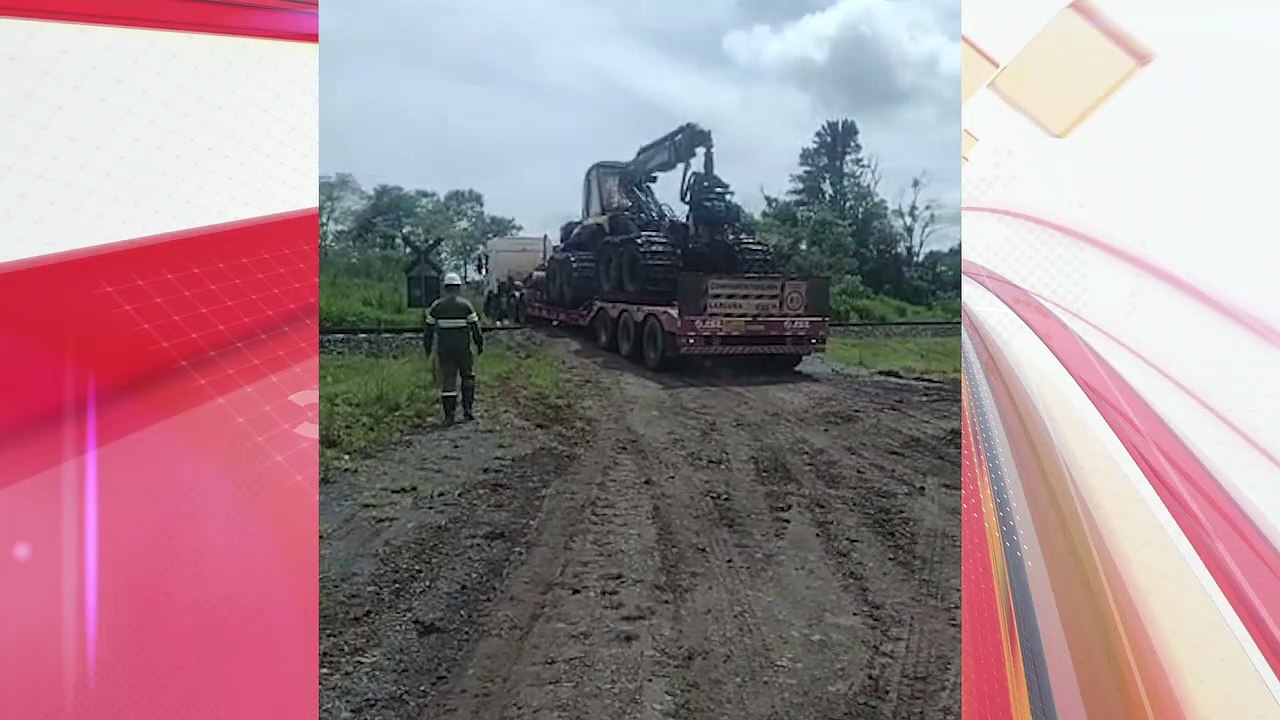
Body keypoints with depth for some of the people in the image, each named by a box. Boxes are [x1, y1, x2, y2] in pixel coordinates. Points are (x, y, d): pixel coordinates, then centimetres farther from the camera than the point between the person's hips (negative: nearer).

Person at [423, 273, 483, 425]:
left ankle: (449, 416, 2)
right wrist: (480, 344, 7)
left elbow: (429, 329, 6)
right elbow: (475, 327, -4)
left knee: (447, 380, 4)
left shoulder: (436, 306, 2)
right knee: (468, 376, 16)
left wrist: (428, 347, 16)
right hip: (463, 348, -1)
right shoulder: (465, 305, -4)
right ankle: (468, 409, 11)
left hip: (444, 349, 1)